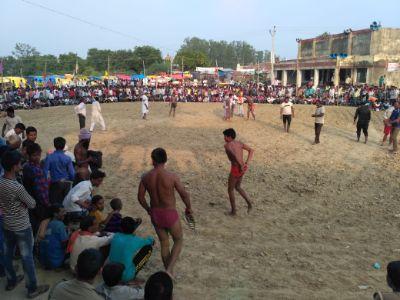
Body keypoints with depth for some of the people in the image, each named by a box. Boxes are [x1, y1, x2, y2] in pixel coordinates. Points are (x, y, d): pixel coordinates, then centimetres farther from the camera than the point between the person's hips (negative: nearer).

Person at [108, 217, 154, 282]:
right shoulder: (135, 240, -14)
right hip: (126, 277, -5)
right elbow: (151, 240, 7)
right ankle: (132, 277, 6)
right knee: (148, 248, 3)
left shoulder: (116, 236, -5)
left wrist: (135, 224, 31)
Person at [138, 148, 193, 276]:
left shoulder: (146, 177, -7)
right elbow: (184, 195, -12)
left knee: (164, 244, 21)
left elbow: (140, 197, 2)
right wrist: (189, 208, 6)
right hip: (170, 214, -4)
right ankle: (169, 270, 5)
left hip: (155, 214, 4)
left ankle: (169, 273, 33)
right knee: (178, 241, 19)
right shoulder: (172, 177, -18)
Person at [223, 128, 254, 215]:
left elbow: (234, 154, -35)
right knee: (237, 187, 29)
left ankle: (233, 210, 23)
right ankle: (249, 203, 19)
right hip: (242, 169, 7)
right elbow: (251, 150, 7)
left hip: (236, 169, -7)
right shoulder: (239, 143, 10)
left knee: (230, 190, 14)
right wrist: (247, 163, 1)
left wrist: (240, 165, -26)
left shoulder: (227, 145, -14)